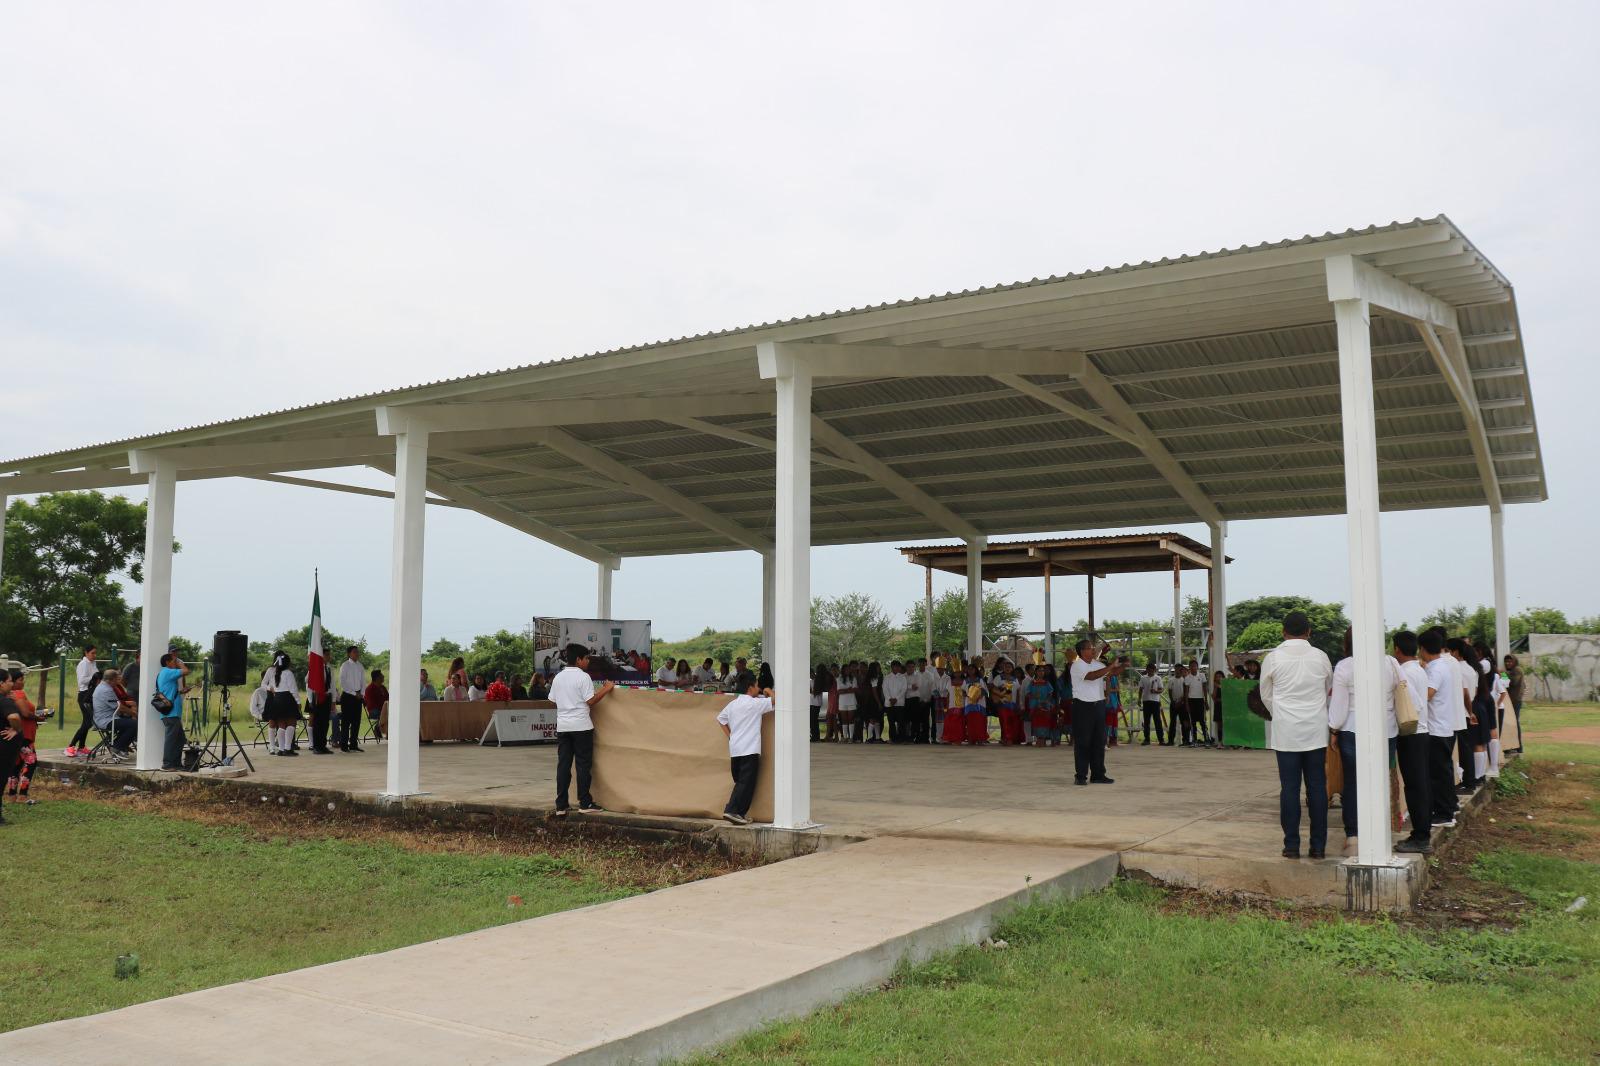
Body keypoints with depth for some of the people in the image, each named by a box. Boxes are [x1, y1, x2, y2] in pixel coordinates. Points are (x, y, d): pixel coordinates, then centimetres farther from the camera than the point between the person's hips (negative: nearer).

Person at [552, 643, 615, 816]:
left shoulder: (558, 677, 10)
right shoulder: (583, 677, -9)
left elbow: (553, 700, 13)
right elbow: (590, 701, -12)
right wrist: (606, 689, -4)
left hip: (562, 726, 5)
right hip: (581, 725, -5)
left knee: (563, 764, 5)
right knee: (583, 764, 2)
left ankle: (561, 806, 4)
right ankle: (585, 803, 4)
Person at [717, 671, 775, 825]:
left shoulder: (732, 704, 13)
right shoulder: (756, 703, -7)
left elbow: (720, 718, 24)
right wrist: (769, 692, 10)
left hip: (734, 749, 7)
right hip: (750, 750, -7)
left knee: (740, 782, 14)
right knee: (747, 783, -6)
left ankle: (739, 814, 12)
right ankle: (732, 811, -14)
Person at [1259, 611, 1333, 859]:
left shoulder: (1273, 658, -3)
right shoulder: (1320, 656, 0)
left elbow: (1266, 695, 8)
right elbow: (1329, 692, 14)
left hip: (1286, 731, -1)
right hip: (1316, 731, 1)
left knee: (1289, 788, 2)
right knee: (1317, 787, 6)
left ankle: (1292, 845, 4)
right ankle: (1318, 846, 9)